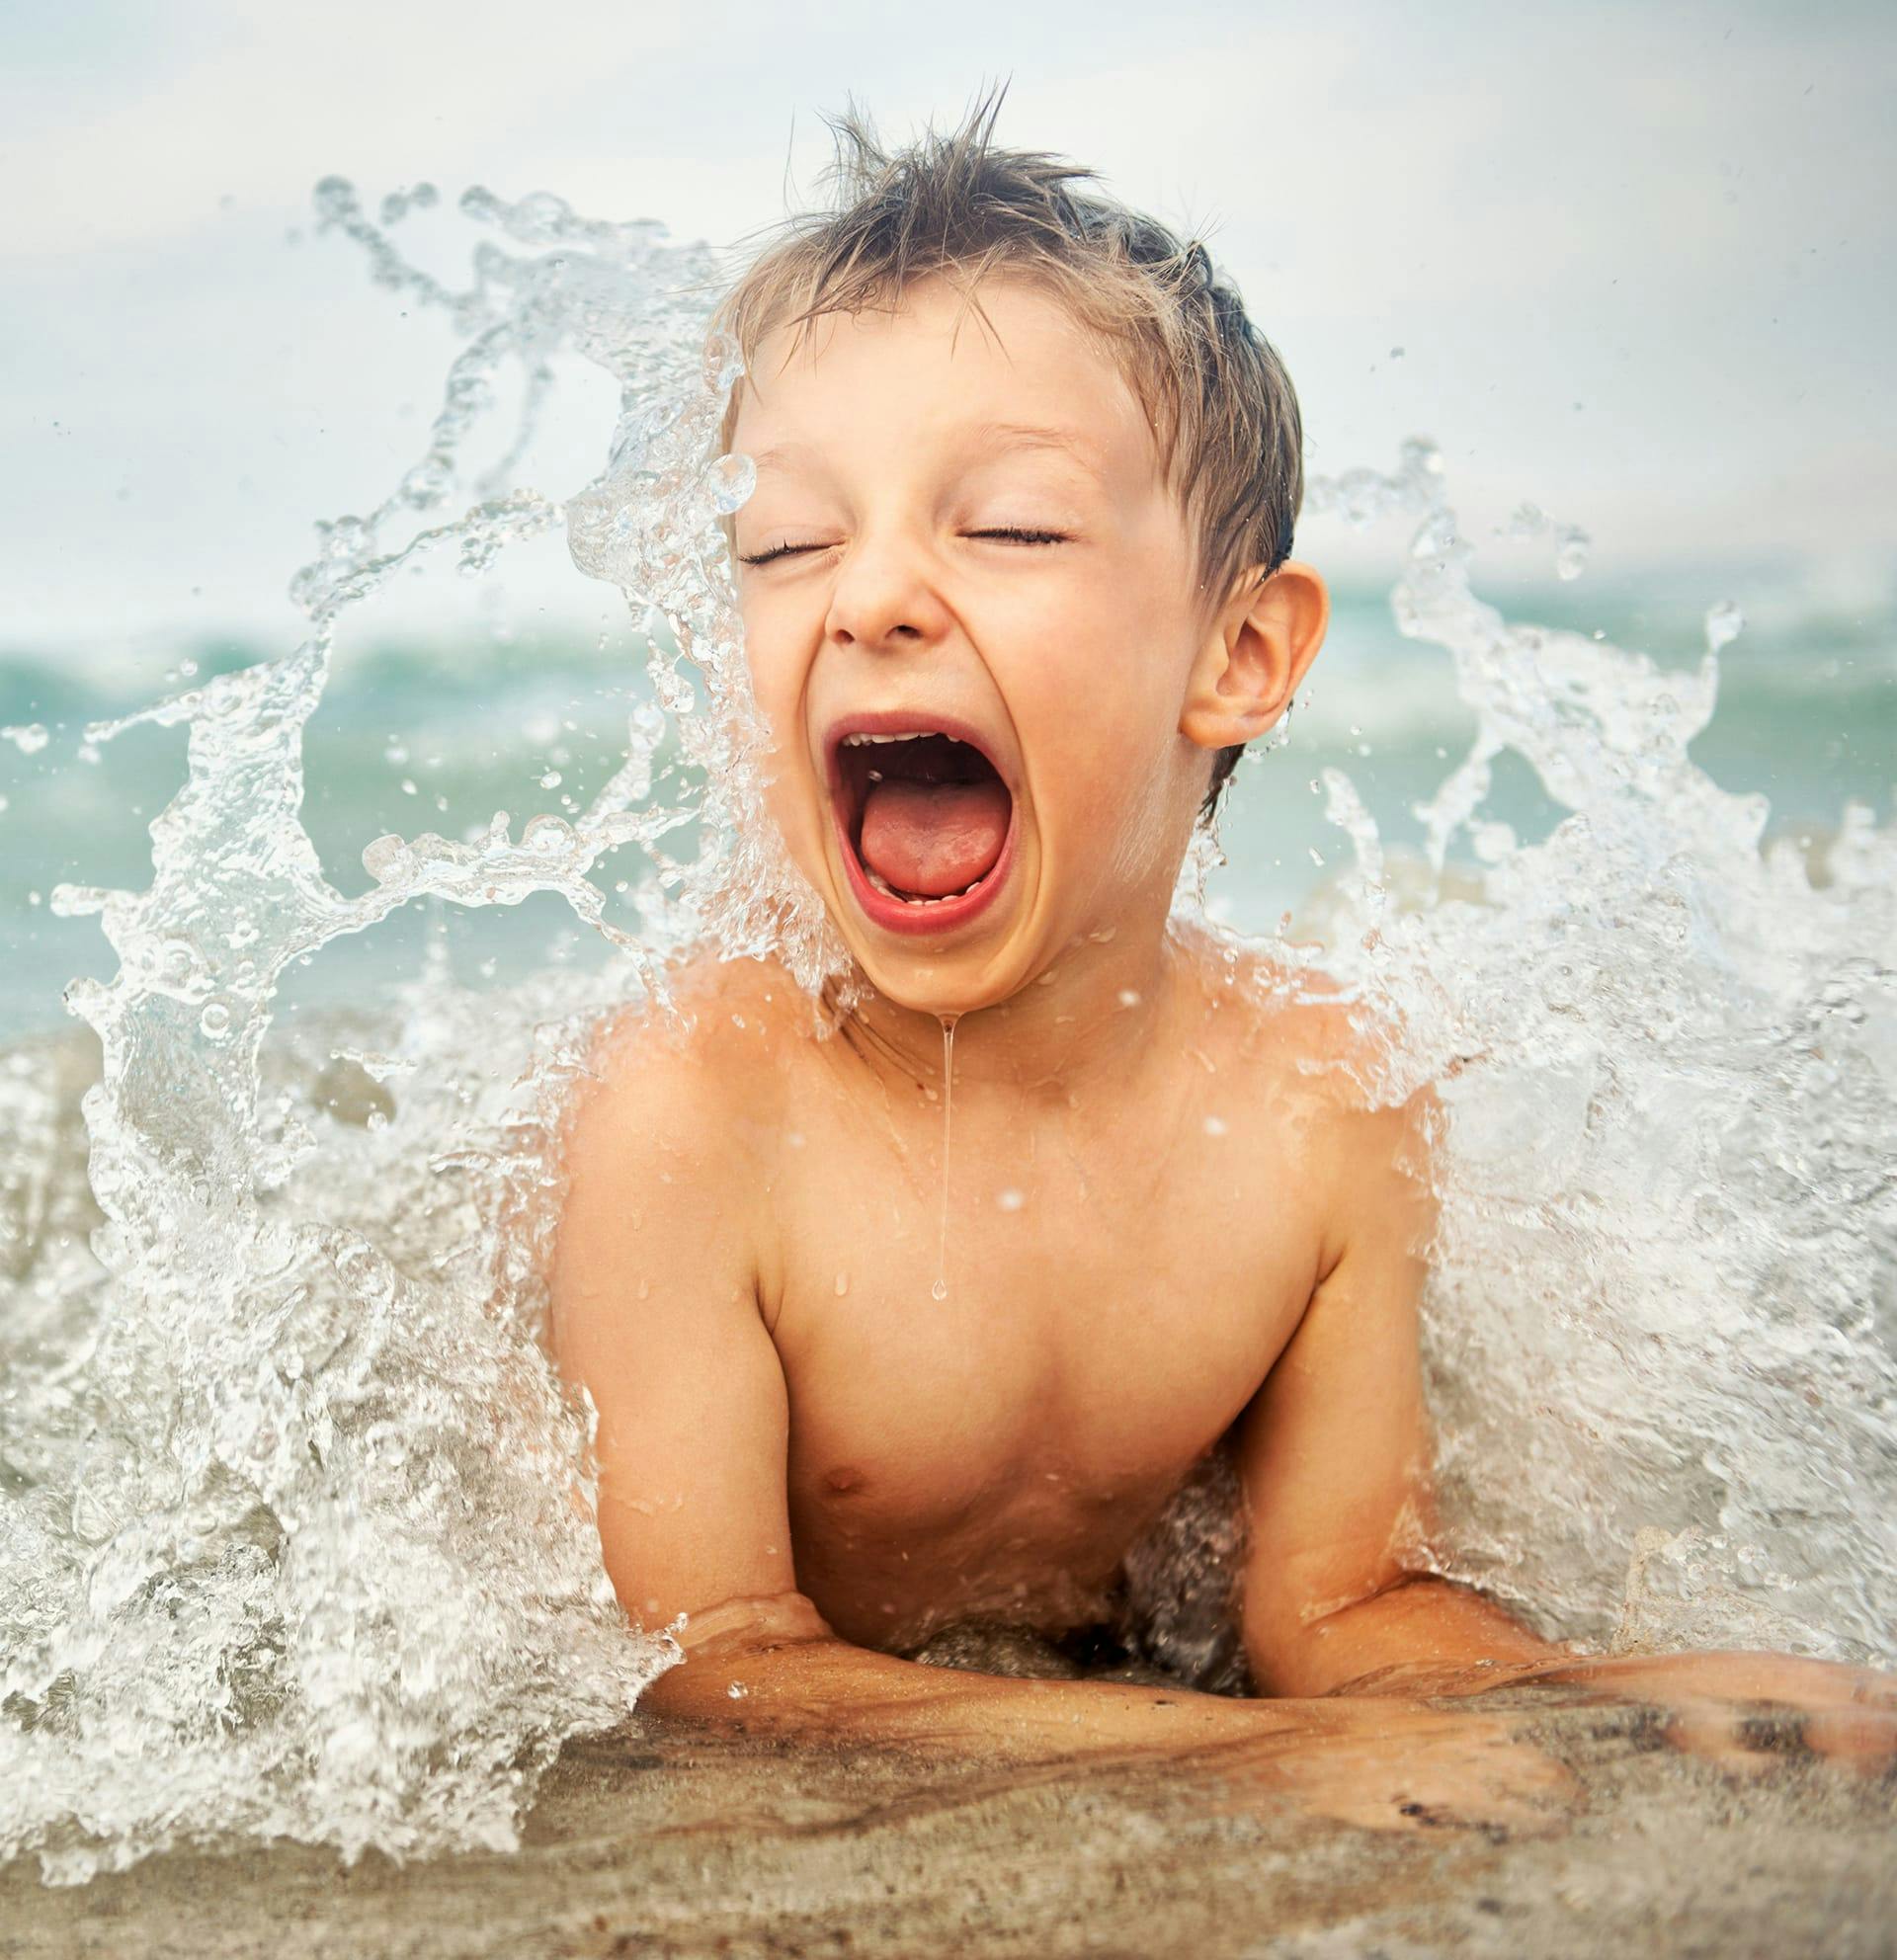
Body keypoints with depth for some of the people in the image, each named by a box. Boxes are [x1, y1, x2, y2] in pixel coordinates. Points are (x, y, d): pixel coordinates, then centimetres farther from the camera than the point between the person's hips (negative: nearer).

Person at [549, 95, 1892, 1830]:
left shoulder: (1329, 1102, -15)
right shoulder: (692, 1109, -26)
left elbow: (1334, 1602, -8)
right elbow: (710, 1669, -24)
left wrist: (1620, 1690, -29)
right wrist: (1266, 1746, -33)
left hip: (1101, 1718, 2)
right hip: (786, 1841, -1)